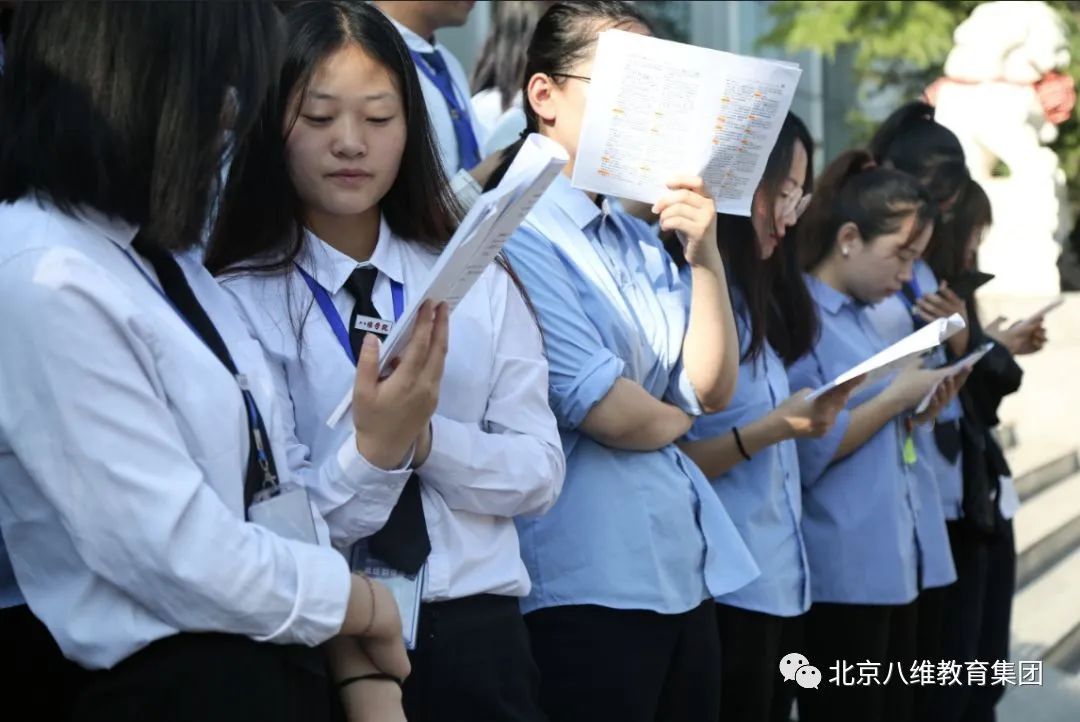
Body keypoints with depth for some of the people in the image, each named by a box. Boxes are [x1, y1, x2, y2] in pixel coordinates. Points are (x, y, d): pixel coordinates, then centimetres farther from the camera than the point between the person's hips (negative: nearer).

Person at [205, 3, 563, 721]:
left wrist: (427, 439, -15)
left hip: (474, 625, 3)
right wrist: (375, 448, -27)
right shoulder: (240, 299, -6)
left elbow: (540, 473, 1)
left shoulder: (480, 283, 6)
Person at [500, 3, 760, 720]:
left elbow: (711, 390, 7)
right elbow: (605, 411, -17)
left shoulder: (640, 239, 13)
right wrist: (676, 419, 4)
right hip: (590, 578, -8)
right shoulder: (520, 235, -13)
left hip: (685, 568, 8)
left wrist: (706, 258, -5)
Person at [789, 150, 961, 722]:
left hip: (891, 563, 10)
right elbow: (805, 453, -21)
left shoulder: (861, 319, 15)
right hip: (840, 575, -9)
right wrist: (894, 398, -14)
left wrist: (915, 414, 3)